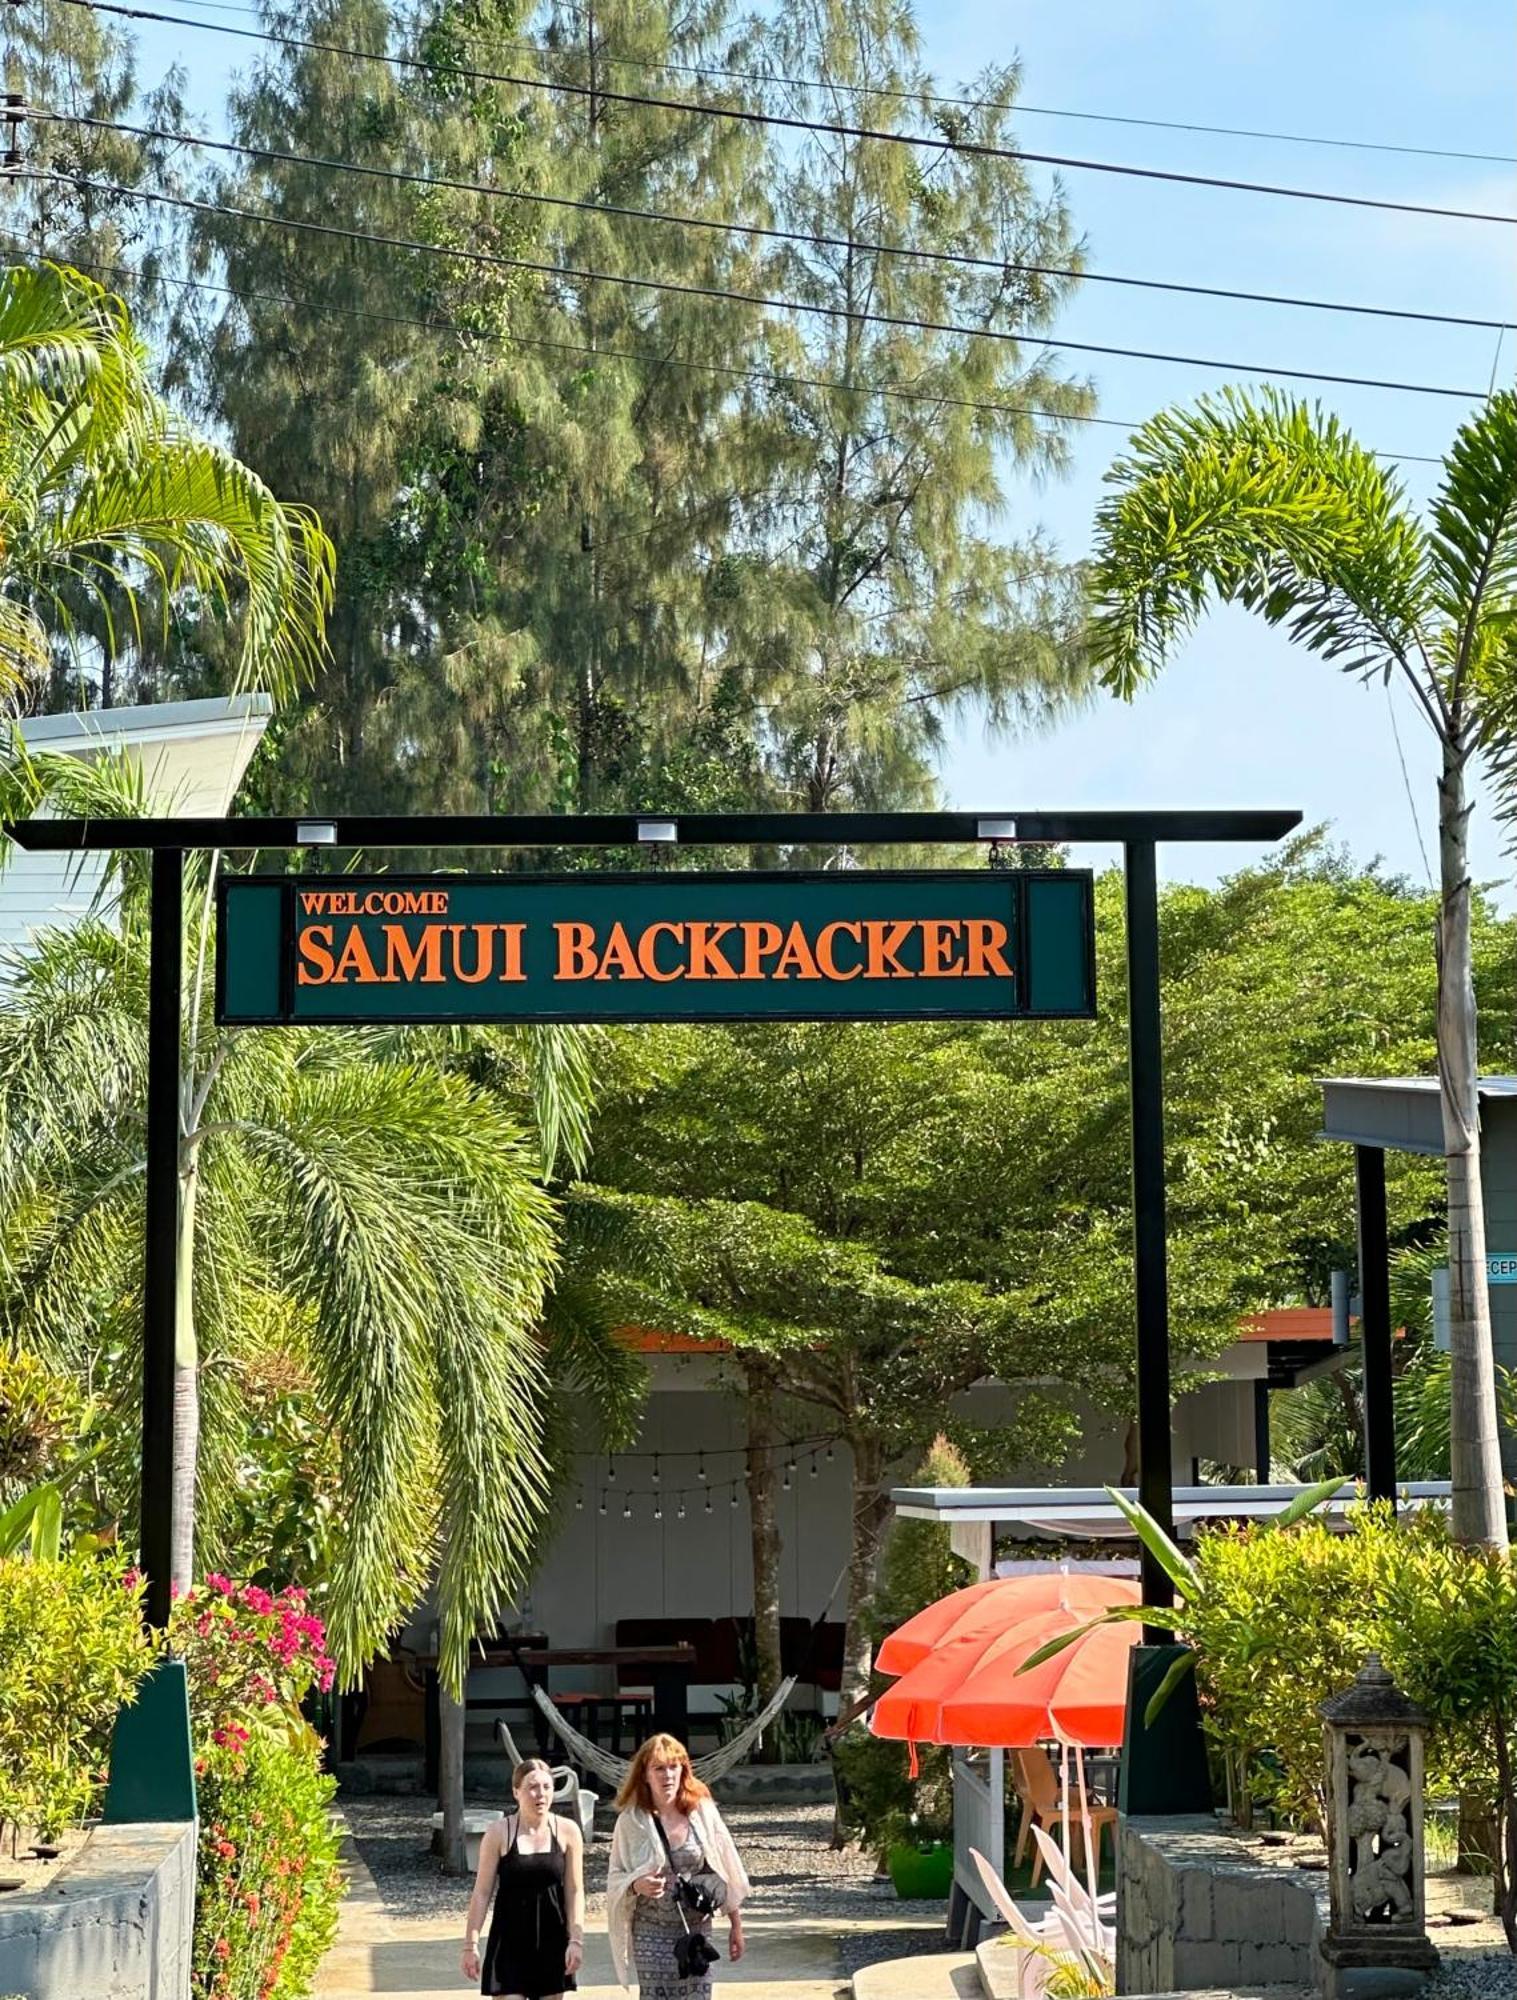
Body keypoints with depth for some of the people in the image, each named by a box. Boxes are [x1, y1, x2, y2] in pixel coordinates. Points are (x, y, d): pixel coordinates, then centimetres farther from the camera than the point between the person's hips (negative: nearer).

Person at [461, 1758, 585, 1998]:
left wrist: (576, 1940, -4)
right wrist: (471, 1944, -5)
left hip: (553, 1942, 2)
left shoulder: (567, 1832, -1)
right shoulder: (499, 1834, -6)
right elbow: (482, 1892, -4)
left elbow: (574, 1891, 2)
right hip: (510, 1941, -2)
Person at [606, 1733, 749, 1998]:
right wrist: (637, 1885, -22)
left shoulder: (702, 1811, -1)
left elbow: (726, 1871, 6)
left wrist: (736, 1926, 9)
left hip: (697, 1929, 2)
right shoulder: (632, 1820, -6)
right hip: (652, 1934, -2)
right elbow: (615, 1879, 0)